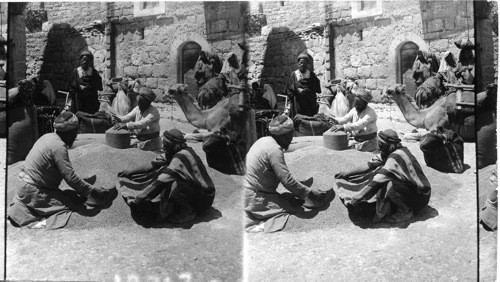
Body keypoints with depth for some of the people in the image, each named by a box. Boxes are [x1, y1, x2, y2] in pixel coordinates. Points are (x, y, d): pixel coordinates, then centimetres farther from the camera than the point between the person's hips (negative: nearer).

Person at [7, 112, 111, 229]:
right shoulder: (59, 147, -23)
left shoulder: (48, 136, 3)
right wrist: (93, 190, -14)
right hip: (35, 192, -9)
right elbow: (71, 178, -22)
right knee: (69, 204, -4)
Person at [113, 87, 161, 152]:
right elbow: (128, 116, -9)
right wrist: (120, 119, -33)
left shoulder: (154, 112, -18)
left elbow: (143, 123, -32)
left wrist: (127, 125, -42)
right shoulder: (137, 109, 5)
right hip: (138, 139, 6)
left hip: (151, 142, -6)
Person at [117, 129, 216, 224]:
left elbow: (160, 183, -25)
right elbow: (153, 164, 10)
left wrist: (140, 197, -20)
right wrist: (131, 172, 10)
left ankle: (188, 212, -10)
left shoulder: (180, 157, -25)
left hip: (204, 198, -9)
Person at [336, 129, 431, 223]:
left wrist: (357, 198, -24)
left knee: (387, 184, -31)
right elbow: (369, 166, 8)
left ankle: (406, 211, -8)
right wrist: (347, 173, 7)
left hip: (420, 196, -9)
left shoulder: (396, 157, -26)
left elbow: (376, 182, -27)